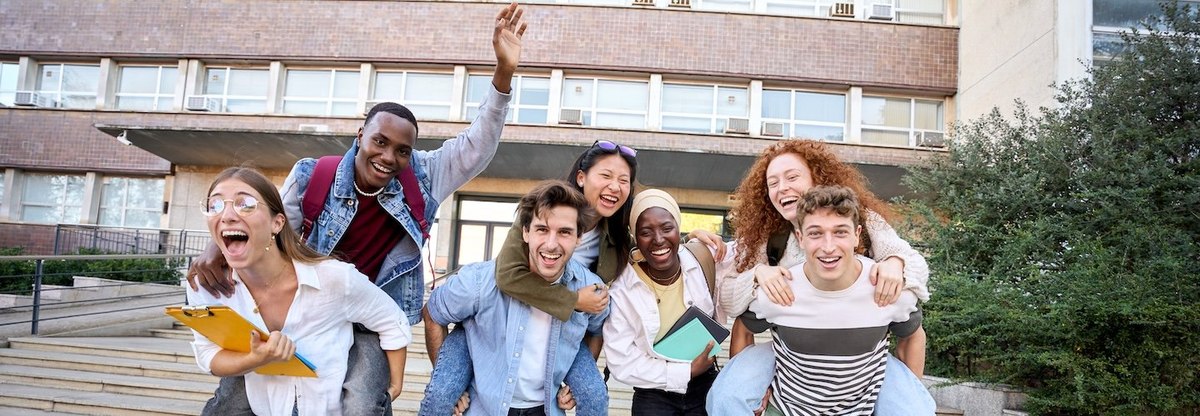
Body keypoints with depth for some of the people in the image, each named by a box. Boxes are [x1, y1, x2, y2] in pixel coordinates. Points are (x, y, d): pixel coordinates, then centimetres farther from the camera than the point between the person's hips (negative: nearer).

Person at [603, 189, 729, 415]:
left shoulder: (702, 261, -11)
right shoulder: (621, 292, -17)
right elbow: (623, 364, -15)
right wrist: (687, 371, -15)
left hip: (706, 385, 2)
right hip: (654, 395, -2)